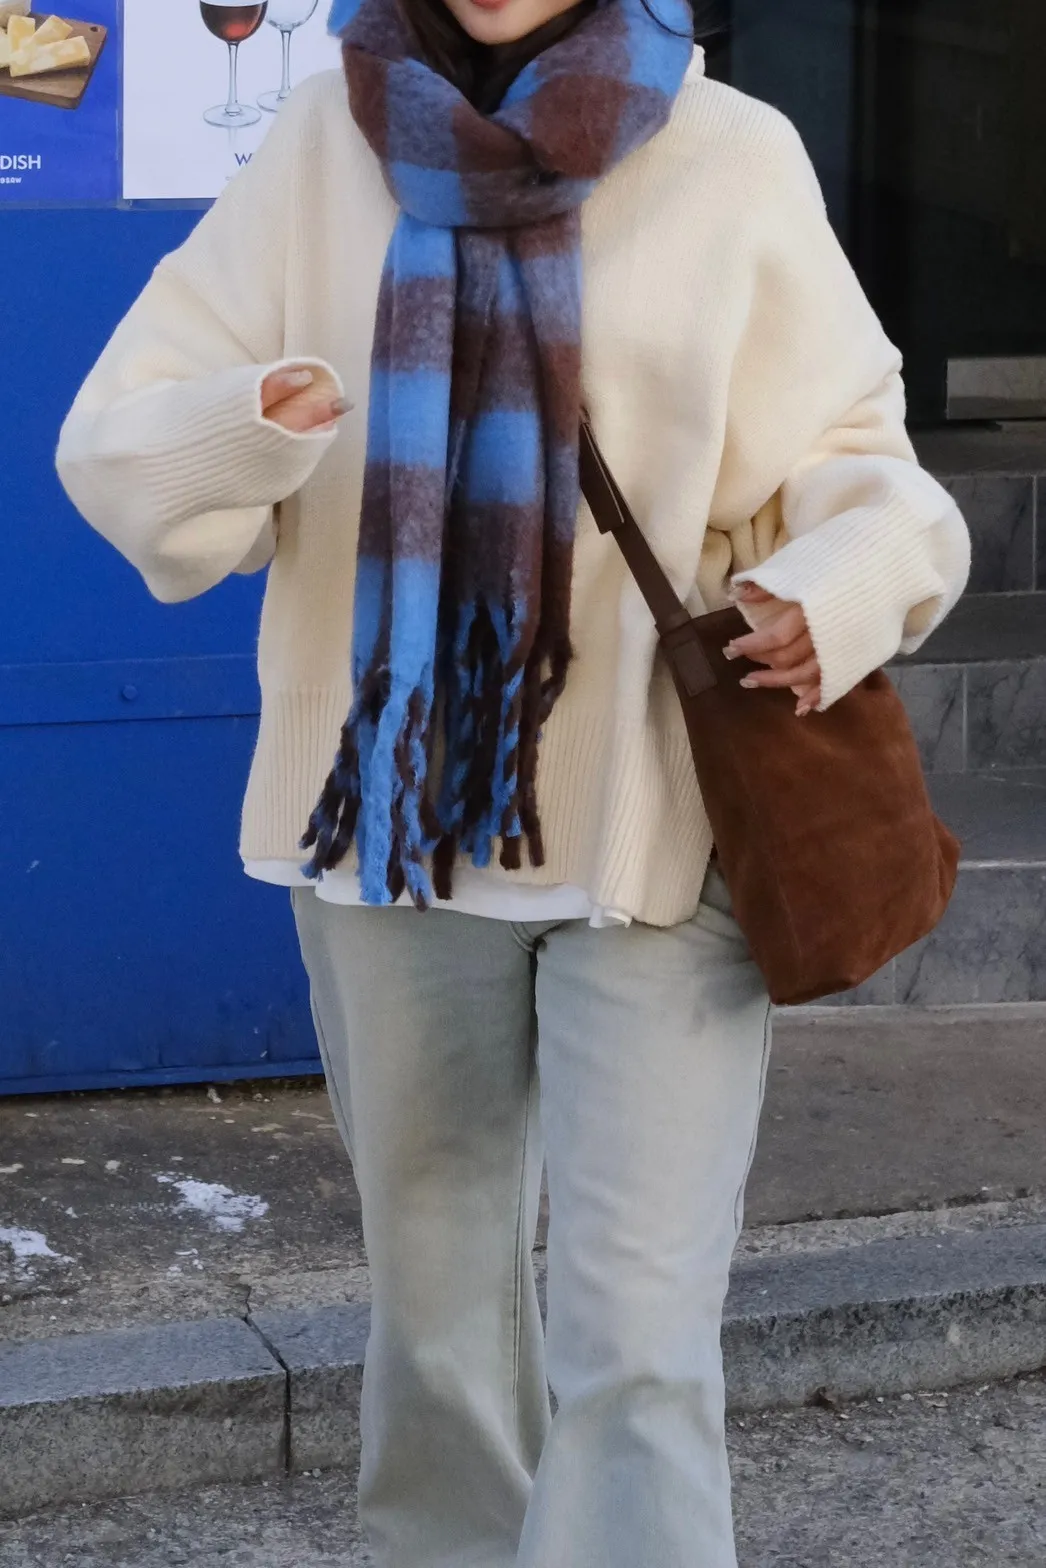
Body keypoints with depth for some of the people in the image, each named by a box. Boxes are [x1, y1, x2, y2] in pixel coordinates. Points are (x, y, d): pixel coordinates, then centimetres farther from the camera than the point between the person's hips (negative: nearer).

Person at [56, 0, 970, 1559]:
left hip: (657, 832, -2)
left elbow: (849, 459, 2)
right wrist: (244, 432, -24)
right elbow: (118, 441, -1)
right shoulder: (331, 145, 0)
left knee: (636, 1343, -8)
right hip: (397, 825, 3)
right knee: (437, 1306, 17)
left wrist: (842, 585, -21)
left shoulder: (732, 161, -5)